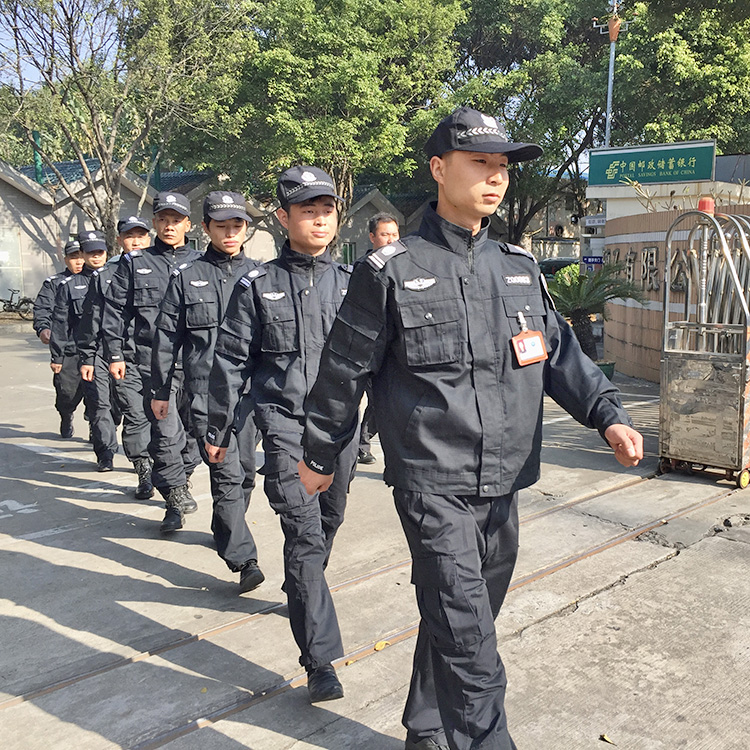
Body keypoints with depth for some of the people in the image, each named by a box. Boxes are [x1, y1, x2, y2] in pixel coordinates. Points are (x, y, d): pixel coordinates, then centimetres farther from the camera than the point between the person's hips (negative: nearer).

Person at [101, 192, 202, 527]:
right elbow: (115, 310, 10)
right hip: (154, 360, -1)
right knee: (166, 428, -9)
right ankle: (174, 489, 5)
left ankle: (181, 476, 31)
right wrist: (114, 354, 5)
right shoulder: (135, 263, 9)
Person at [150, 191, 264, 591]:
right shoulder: (187, 278, 5)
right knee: (227, 473, -11)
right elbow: (166, 337, 8)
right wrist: (160, 390, 9)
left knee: (246, 471, 12)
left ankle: (226, 533, 35)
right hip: (206, 392, -3)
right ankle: (243, 559, -9)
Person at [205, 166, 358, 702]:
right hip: (285, 421, -3)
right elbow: (231, 360, 5)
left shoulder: (350, 282, 7)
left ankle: (300, 590, 47)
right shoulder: (258, 285, 1)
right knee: (304, 532, -11)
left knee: (329, 520, 17)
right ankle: (321, 660, -6)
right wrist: (218, 429, 7)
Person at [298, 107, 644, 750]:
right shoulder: (391, 272, -5)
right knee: (468, 639, -9)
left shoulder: (520, 269, 10)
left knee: (462, 623, 18)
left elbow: (561, 352, 10)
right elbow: (345, 370, 1)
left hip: (503, 484, 6)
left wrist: (608, 414, -6)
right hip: (433, 484, -5)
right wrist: (320, 454, 8)